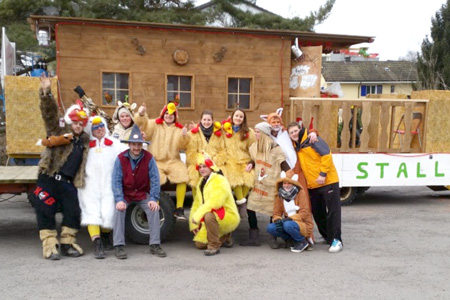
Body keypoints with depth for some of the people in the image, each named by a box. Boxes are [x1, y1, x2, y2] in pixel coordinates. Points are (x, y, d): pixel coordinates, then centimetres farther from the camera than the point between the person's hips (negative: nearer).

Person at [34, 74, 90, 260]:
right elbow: (49, 112, -11)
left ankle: (67, 243, 18)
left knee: (73, 212, 3)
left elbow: (84, 162, 30)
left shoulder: (85, 140, 17)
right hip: (49, 179, -4)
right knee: (46, 212, -2)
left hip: (68, 182, 4)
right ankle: (50, 246, 7)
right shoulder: (58, 130, 3)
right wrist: (46, 93, -23)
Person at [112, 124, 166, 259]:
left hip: (143, 193, 1)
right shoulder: (121, 158, -12)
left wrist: (153, 199, -20)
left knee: (154, 209, -20)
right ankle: (119, 246, -17)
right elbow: (116, 181, -14)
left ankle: (155, 245, -8)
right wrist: (119, 200, -25)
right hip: (125, 193, 0)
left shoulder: (149, 158, -11)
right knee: (119, 210, -25)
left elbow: (155, 179, -12)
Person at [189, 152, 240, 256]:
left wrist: (197, 216, -30)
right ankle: (225, 237, 25)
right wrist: (193, 224, 3)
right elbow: (196, 204, 11)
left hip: (229, 218, -9)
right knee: (199, 244, 5)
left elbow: (215, 201, -29)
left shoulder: (220, 181, -16)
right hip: (213, 220, 9)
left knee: (209, 215, -37)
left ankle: (214, 246, -22)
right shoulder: (200, 184, 13)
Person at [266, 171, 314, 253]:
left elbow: (304, 213, -14)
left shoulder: (301, 193, -8)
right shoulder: (279, 196, 5)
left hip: (303, 224, -5)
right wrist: (278, 220, -21)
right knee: (270, 228, -20)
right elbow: (276, 213, 3)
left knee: (288, 225, -36)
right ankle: (292, 240, -2)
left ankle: (302, 242, -8)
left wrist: (290, 218, -26)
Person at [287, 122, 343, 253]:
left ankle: (336, 240, -1)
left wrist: (323, 174, -20)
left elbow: (327, 155, -18)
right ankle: (327, 237, 28)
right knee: (318, 213, 14)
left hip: (328, 181, -8)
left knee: (332, 211, -5)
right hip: (312, 185, 8)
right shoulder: (296, 146, 11)